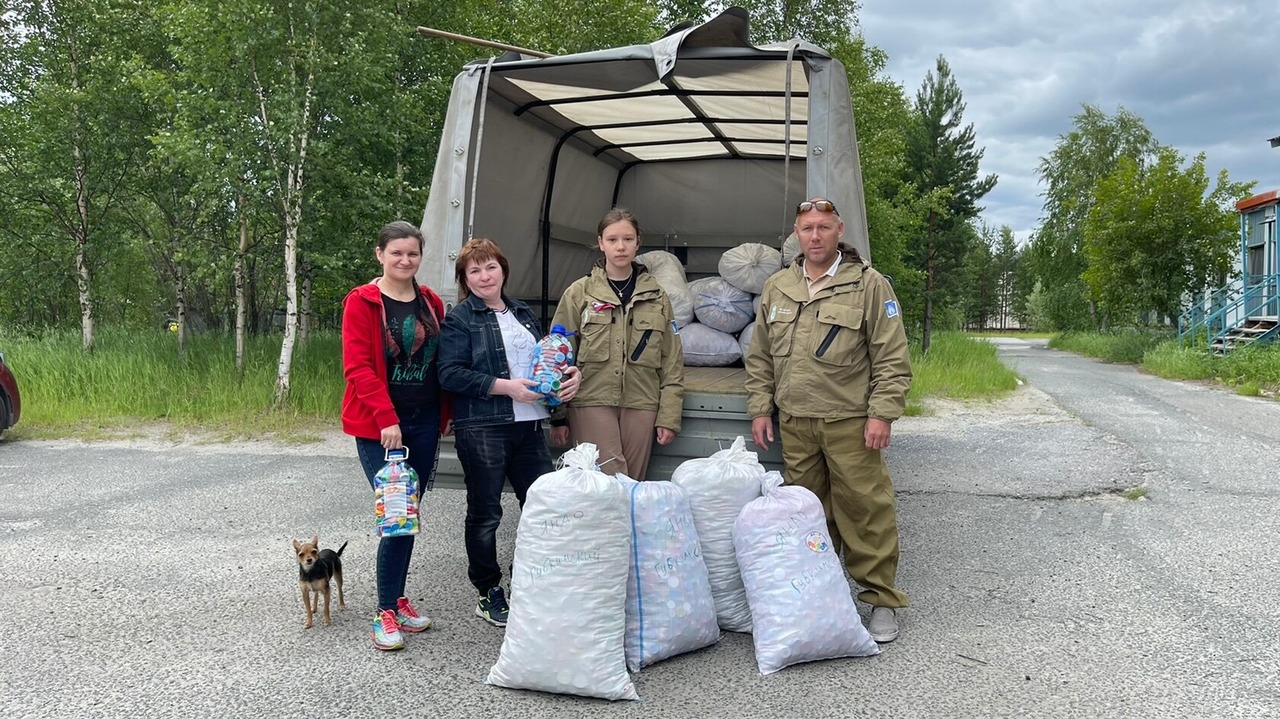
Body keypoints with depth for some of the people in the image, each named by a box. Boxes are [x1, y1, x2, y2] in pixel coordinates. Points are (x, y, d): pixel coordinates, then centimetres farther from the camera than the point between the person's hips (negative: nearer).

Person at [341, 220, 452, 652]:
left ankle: (397, 598, 24)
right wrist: (386, 419, -19)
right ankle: (386, 613, 3)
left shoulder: (431, 303, 10)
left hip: (424, 422, 5)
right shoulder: (361, 302, -5)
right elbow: (358, 367, -12)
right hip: (378, 425, -5)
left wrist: (443, 416, 8)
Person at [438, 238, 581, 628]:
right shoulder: (459, 319, -3)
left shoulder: (523, 314, 17)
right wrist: (505, 387, -19)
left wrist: (569, 375, 5)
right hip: (481, 429, -6)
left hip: (527, 425, 6)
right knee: (485, 513, 4)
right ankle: (489, 595, 19)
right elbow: (450, 374, -13)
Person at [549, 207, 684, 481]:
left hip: (641, 404, 2)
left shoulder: (656, 296, 9)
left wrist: (669, 416, 1)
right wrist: (558, 416, 2)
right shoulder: (579, 293, 3)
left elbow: (672, 361, 8)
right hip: (592, 402, -2)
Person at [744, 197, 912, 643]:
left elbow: (892, 358, -4)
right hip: (794, 422, 5)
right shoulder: (777, 289, 12)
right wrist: (760, 408, 10)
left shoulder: (869, 285, -2)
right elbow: (760, 357, 17)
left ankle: (881, 600, 9)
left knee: (865, 509, -3)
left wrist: (881, 414, -11)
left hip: (849, 421, -4)